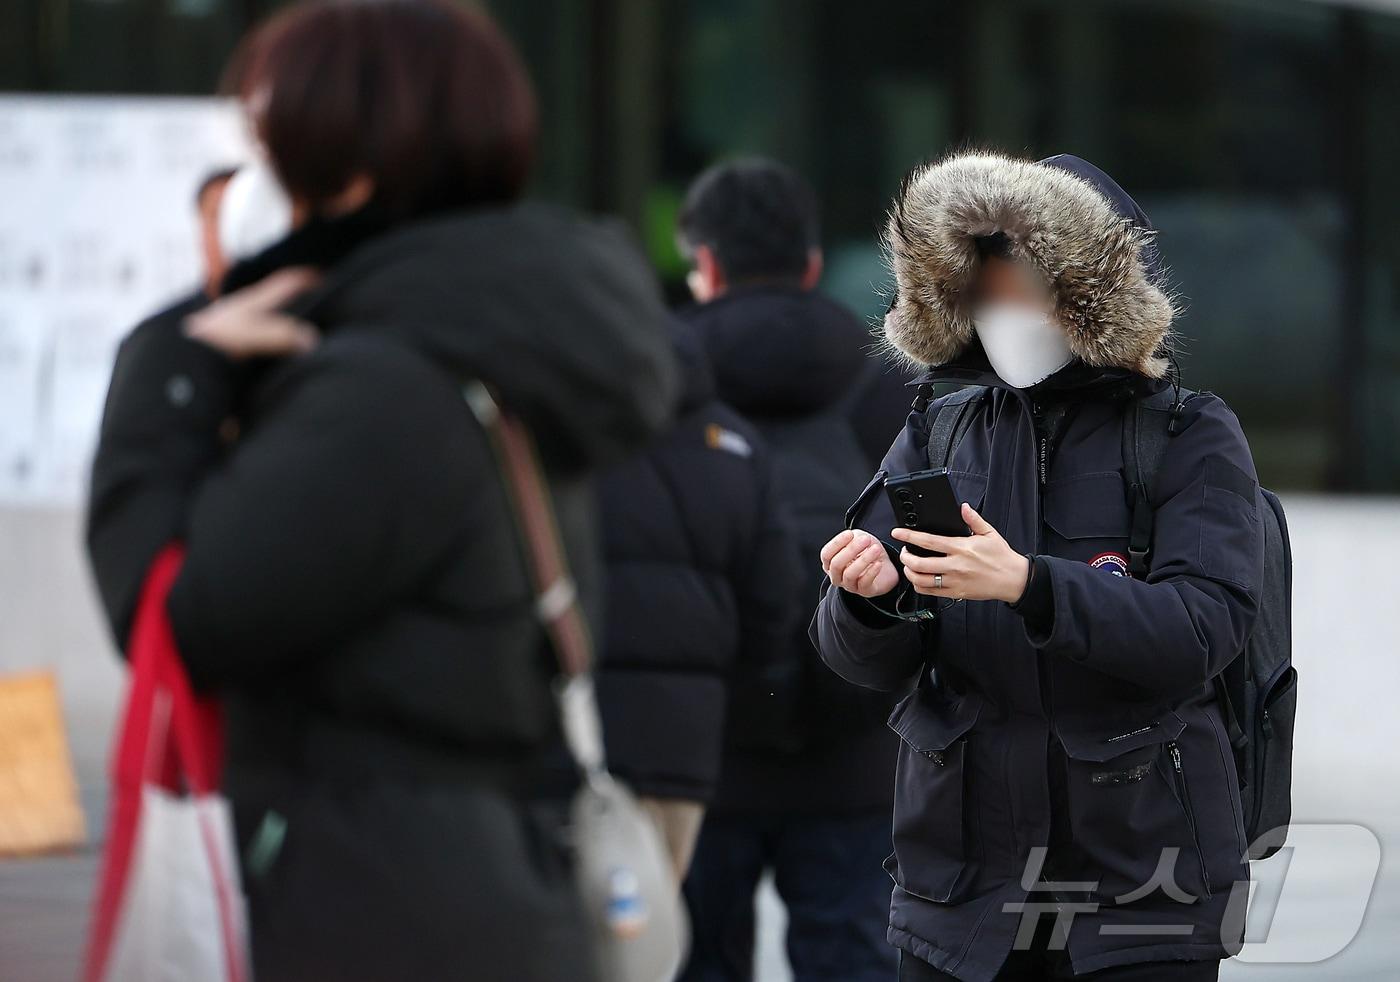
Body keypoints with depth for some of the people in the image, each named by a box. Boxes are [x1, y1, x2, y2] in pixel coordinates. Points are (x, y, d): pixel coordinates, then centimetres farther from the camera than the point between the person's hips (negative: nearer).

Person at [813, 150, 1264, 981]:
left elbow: (1204, 629, -17)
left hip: (1141, 887, -3)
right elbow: (871, 663, 2)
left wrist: (1028, 585, -29)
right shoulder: (939, 432, 7)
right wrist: (869, 598, -21)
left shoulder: (1191, 437, -2)